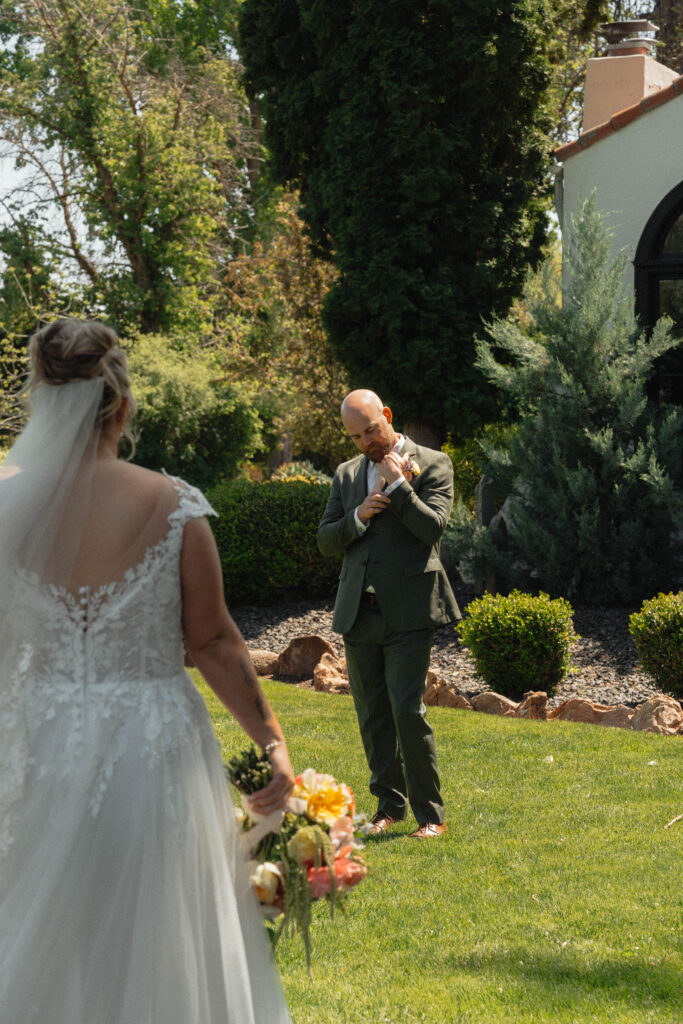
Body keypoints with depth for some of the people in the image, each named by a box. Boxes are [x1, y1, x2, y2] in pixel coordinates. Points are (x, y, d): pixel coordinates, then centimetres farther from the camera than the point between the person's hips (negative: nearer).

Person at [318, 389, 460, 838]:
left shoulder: (432, 464, 1)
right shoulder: (347, 475, 16)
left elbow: (433, 527, -11)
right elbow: (326, 541, 12)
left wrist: (396, 483, -13)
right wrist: (358, 517, -6)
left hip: (408, 612, -5)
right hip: (359, 613, 5)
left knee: (407, 709, -11)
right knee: (372, 714, 8)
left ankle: (430, 814, -3)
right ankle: (390, 805, 19)